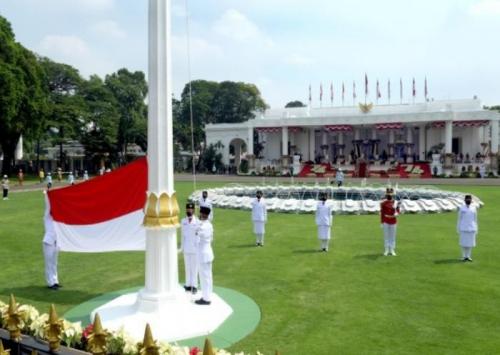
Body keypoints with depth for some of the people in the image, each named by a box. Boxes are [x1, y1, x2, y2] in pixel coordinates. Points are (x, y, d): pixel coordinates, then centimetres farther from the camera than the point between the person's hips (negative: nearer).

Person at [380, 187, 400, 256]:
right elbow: (382, 213, -2)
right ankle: (386, 250, 12)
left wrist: (396, 214, -19)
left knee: (393, 236, 6)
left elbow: (398, 211, 6)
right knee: (386, 236, 4)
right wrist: (382, 222, -4)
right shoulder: (383, 203, -4)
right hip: (386, 222, -1)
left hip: (393, 221, 2)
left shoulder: (396, 203, 1)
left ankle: (392, 250, 14)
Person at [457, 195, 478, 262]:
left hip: (472, 228, 2)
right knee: (464, 243, 0)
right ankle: (464, 256, 9)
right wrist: (458, 229, 2)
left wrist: (476, 229, 7)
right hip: (463, 229, -2)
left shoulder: (474, 208, 6)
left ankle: (468, 256, 12)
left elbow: (475, 219, 10)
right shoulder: (461, 208, 1)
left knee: (470, 243, 3)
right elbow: (459, 219, 4)